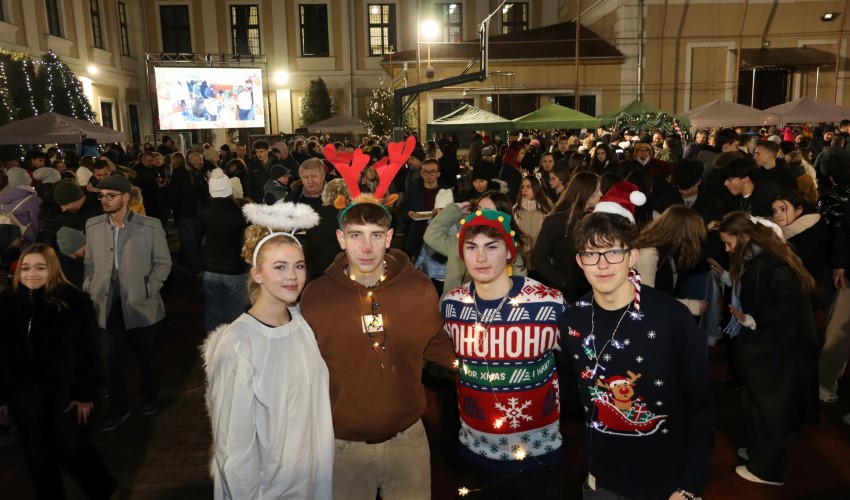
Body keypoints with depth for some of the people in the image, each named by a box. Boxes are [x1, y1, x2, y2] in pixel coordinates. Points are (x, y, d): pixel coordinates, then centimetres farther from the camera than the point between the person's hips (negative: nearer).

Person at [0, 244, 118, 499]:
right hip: (25, 392, 4)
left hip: (65, 389, -3)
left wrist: (85, 393, -9)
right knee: (38, 456, 12)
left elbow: (89, 351, -8)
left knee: (71, 449, 2)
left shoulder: (74, 301, -12)